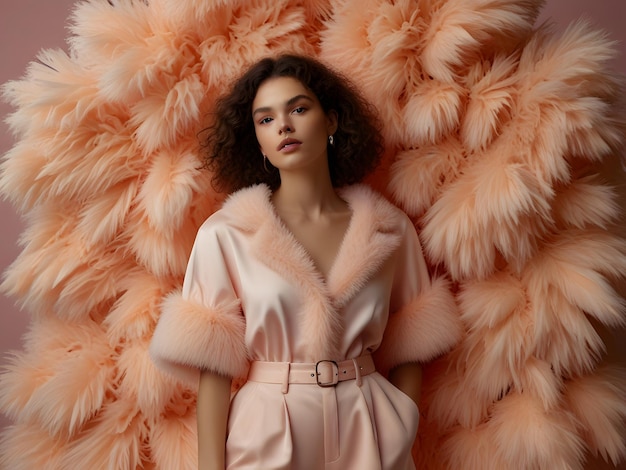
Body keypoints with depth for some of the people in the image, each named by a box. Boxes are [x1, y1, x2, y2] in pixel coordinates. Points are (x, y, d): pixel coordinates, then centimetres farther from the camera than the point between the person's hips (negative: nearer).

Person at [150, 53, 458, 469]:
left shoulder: (392, 229, -1)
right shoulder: (224, 235, -8)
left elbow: (405, 350, 5)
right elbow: (213, 365, -8)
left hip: (369, 435, 2)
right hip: (267, 435, -2)